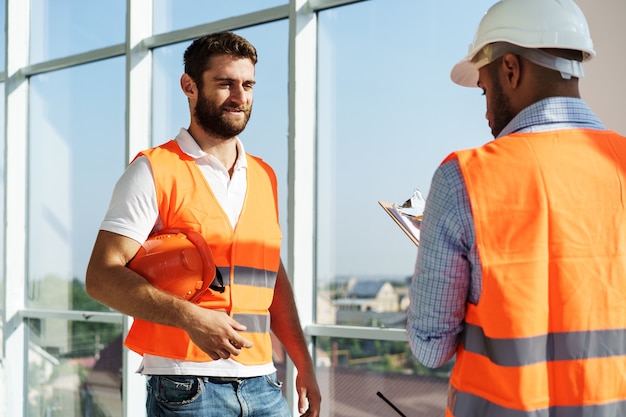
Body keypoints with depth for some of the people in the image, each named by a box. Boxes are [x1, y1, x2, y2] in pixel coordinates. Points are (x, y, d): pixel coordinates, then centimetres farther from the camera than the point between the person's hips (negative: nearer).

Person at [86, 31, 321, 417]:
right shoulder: (155, 171, -5)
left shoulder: (264, 178, 14)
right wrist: (189, 317, -24)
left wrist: (304, 364, 13)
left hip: (263, 384, 5)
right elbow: (101, 276, -12)